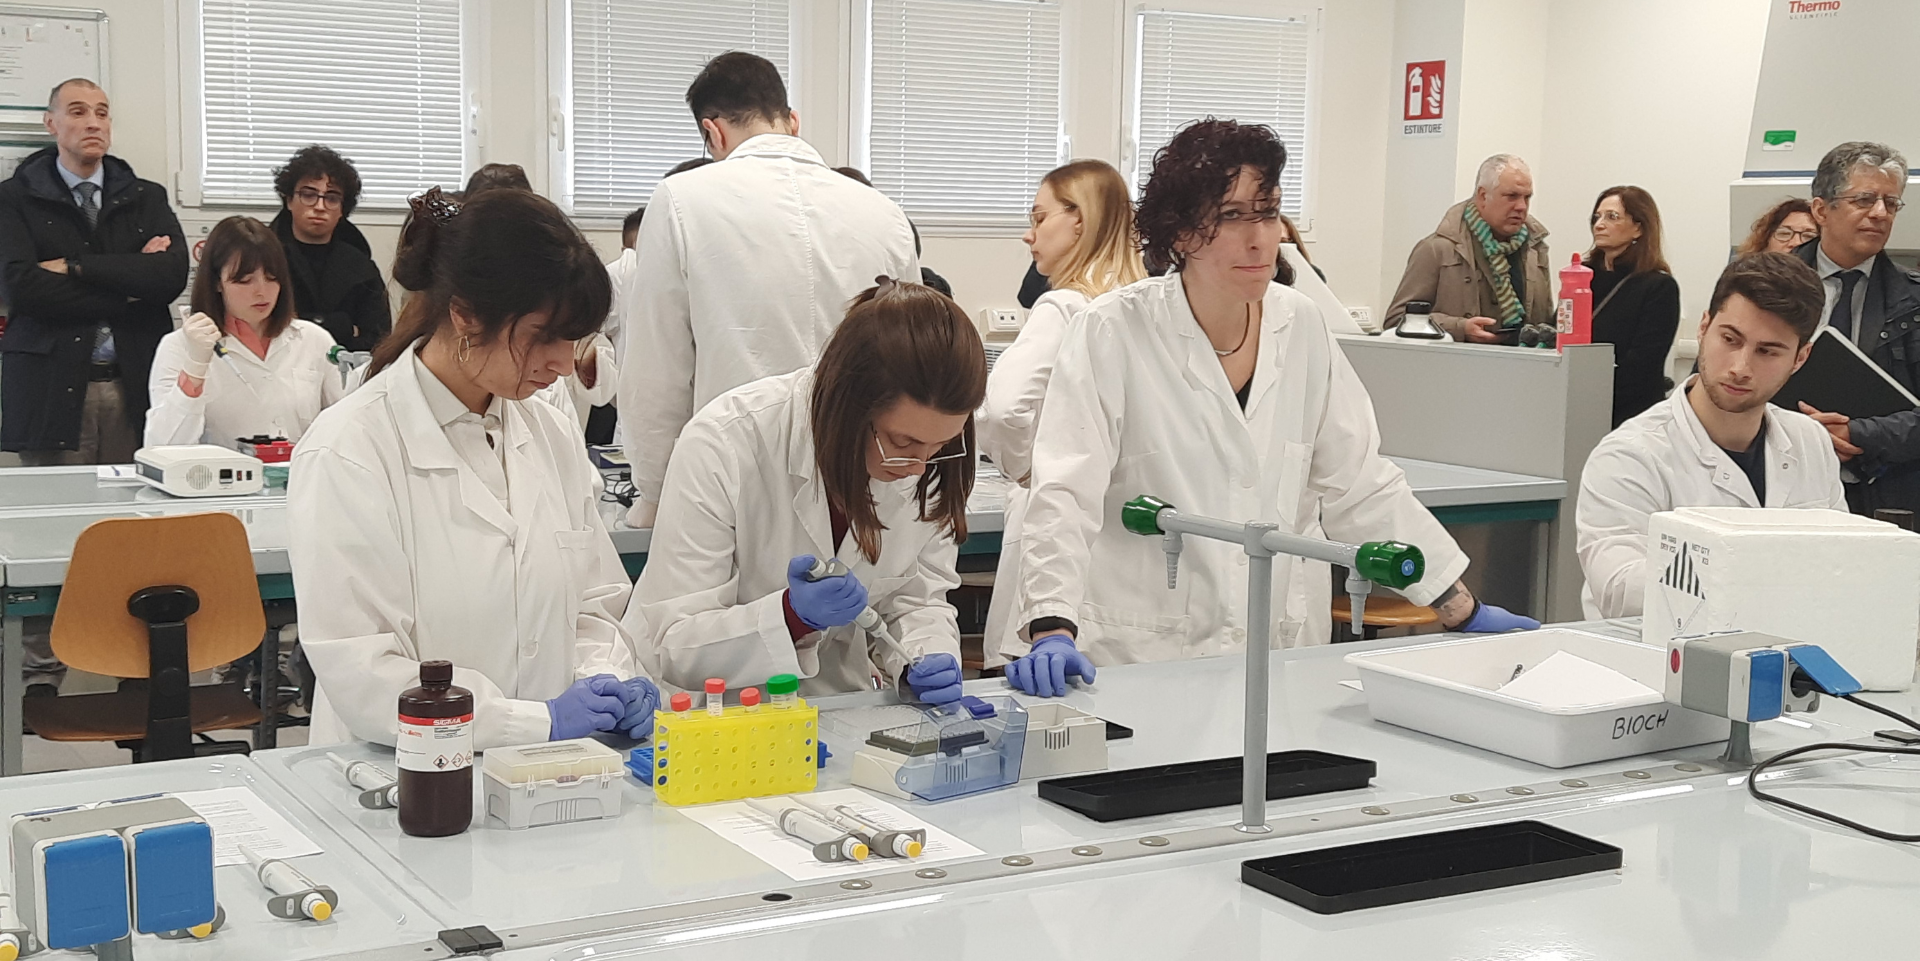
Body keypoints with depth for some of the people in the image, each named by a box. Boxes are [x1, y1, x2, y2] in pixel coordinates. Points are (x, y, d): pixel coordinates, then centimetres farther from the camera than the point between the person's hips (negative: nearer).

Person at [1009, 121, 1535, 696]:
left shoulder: (1301, 327, 7)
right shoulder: (1112, 333, -7)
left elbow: (1360, 486, 12)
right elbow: (1066, 494, -13)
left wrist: (1463, 611, 10)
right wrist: (1053, 633, -28)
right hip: (1141, 662, -4)